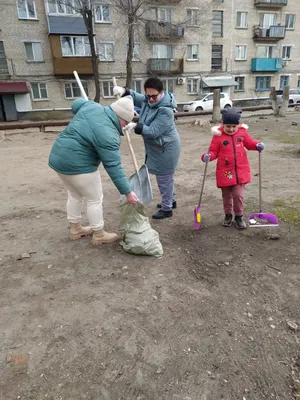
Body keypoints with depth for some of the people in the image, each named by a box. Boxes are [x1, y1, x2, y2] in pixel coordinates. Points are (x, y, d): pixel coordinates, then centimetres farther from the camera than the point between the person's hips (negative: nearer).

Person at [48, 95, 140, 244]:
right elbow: (113, 167, -22)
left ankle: (75, 229, 36)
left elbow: (76, 104, 23)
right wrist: (127, 192, -18)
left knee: (74, 195, 23)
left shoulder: (91, 106, 2)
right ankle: (99, 235, 20)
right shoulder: (108, 135, -21)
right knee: (95, 200, 7)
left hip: (58, 157, 9)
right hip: (78, 164, -9)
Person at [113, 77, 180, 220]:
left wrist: (136, 127, -40)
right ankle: (171, 201, 39)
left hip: (165, 148, -9)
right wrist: (124, 91, -2)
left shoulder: (165, 110, -27)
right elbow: (135, 97, 18)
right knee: (164, 177, 21)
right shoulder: (147, 100, 0)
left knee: (164, 178, 1)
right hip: (156, 147, 9)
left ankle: (167, 209, 15)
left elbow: (153, 132, -31)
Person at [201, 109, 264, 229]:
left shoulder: (242, 132, 2)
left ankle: (239, 216, 20)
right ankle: (228, 215, 34)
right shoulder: (218, 136, -6)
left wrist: (257, 145, -7)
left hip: (240, 171, 1)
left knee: (238, 195, -1)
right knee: (226, 196, 13)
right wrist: (208, 156, -24)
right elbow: (214, 151, -3)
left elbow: (249, 142, 14)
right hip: (225, 172, -1)